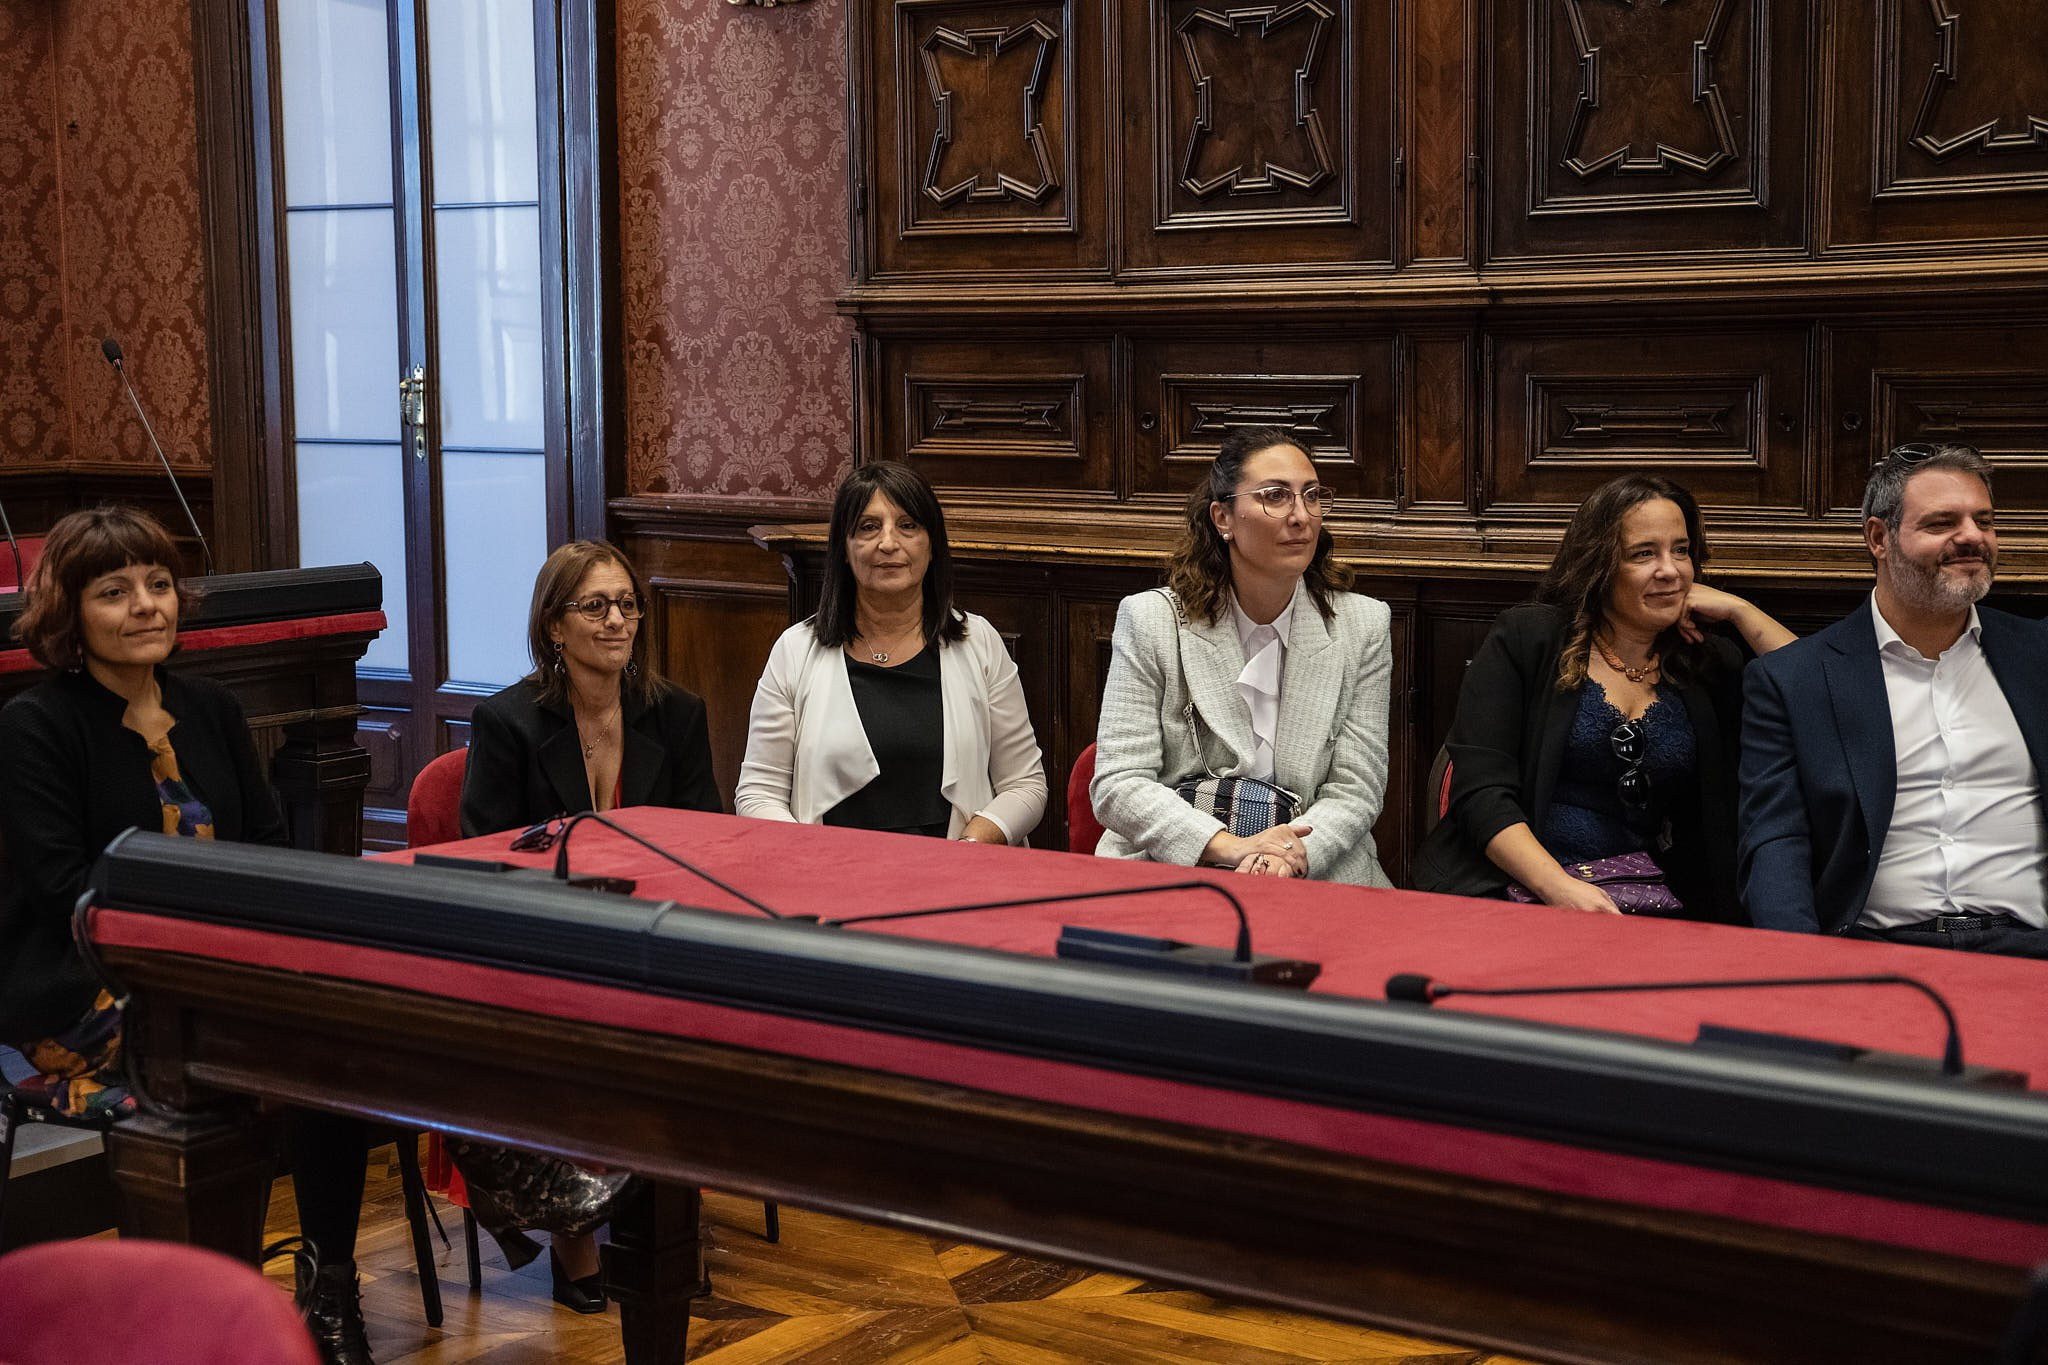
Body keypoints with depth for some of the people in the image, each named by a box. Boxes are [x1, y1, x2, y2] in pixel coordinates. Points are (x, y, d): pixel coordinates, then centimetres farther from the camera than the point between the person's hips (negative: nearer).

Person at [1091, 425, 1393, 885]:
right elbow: (1118, 785, -3)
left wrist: (1289, 856, -17)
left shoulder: (1364, 626, 8)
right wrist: (1232, 847, -18)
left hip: (1318, 873, 1)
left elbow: (1356, 789, 4)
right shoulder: (1150, 621, 3)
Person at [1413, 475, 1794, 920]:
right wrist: (1557, 886, -20)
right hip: (1517, 889, -4)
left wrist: (1740, 611, 6)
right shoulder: (1526, 638, 5)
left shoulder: (1709, 664, 16)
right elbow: (1482, 790, -5)